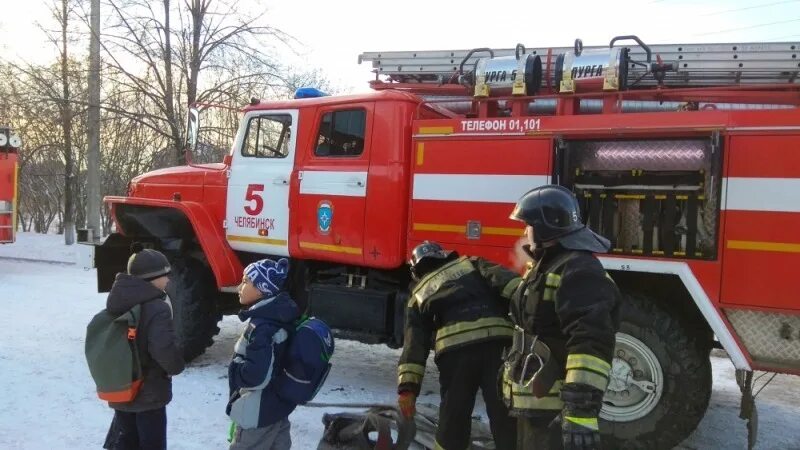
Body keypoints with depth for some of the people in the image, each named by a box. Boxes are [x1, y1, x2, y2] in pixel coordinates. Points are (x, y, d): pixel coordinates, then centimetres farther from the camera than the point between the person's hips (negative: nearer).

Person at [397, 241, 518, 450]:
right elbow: (501, 278, 6)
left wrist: (407, 387, 13)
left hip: (454, 349, 1)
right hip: (496, 340, 0)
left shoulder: (419, 294, 28)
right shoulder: (471, 263, 28)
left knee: (453, 416, 15)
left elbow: (414, 342, 17)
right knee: (505, 413, 5)